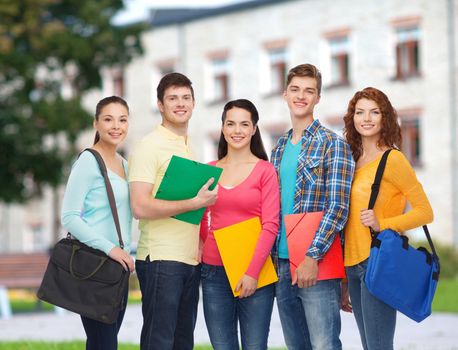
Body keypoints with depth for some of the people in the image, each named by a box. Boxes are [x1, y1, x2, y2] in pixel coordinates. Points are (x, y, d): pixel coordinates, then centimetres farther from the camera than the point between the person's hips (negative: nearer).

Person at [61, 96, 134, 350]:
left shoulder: (123, 164, 16)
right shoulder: (87, 162, -8)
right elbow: (69, 217, -14)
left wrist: (126, 252, 10)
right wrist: (109, 248, -19)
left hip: (118, 265, 8)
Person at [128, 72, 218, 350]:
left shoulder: (191, 147, 18)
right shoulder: (149, 147, -7)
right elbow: (141, 207, -17)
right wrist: (196, 203, -18)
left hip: (191, 260, 8)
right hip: (161, 259, -8)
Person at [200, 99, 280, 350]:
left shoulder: (264, 170, 0)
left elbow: (270, 226, -6)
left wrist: (253, 272, -13)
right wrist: (205, 247, 0)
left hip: (254, 272, -3)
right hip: (214, 272, 3)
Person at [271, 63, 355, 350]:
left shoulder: (333, 144, -5)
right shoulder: (279, 149, 16)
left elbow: (338, 207, -12)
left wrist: (313, 257, -20)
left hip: (317, 265, -7)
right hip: (282, 262, 7)